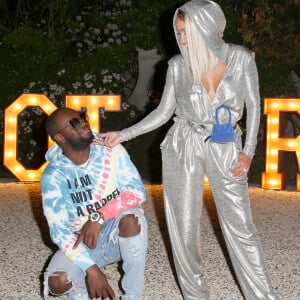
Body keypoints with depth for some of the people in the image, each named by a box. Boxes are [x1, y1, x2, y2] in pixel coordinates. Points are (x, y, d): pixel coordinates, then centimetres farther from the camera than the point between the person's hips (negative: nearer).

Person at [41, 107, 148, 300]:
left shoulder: (111, 151, -11)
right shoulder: (53, 176, -13)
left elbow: (137, 191, -20)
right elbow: (58, 229, -19)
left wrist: (98, 217, -34)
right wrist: (91, 269, -31)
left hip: (122, 234, 0)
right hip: (83, 241, 0)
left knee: (131, 217, -35)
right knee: (57, 281, -28)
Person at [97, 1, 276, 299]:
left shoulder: (241, 58, -7)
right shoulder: (178, 65, -4)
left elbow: (253, 105, 2)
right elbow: (163, 112, 3)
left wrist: (248, 151, -4)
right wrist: (122, 135, -4)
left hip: (225, 148, -1)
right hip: (184, 145, 1)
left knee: (240, 224, 0)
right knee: (184, 225, 4)